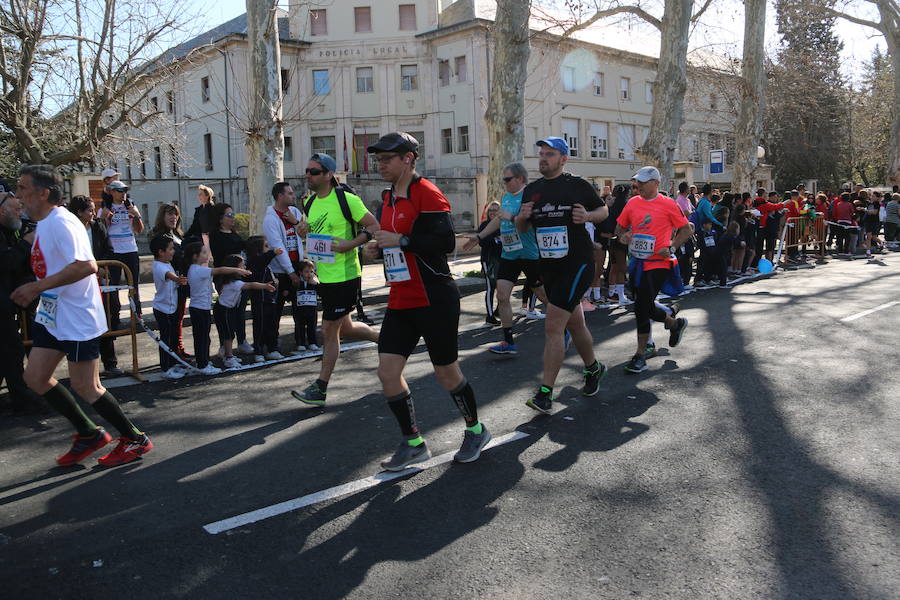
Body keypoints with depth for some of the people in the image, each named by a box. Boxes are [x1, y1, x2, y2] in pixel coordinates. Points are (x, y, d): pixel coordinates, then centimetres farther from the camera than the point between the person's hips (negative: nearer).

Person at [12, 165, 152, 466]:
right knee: (35, 377, 10)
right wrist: (35, 290, 14)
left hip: (76, 318, -10)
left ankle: (136, 439, 12)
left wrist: (37, 287, -28)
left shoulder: (60, 223, -19)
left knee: (85, 386, -4)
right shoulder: (43, 223, 13)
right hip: (51, 315, 10)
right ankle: (89, 434, 23)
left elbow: (87, 266, -32)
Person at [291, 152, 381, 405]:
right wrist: (304, 230, 0)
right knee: (344, 328, 18)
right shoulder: (309, 203, 10)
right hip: (324, 277, 8)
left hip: (344, 276, -8)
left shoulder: (346, 199, -13)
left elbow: (373, 226, -11)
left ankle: (320, 389, 8)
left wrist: (350, 244, -23)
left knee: (329, 332, -2)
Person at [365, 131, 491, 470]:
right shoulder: (388, 198, 14)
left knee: (446, 372, 5)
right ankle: (413, 443, 15)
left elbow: (446, 241, -22)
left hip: (434, 300, -8)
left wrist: (400, 240, -22)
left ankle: (475, 430, 30)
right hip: (400, 301, 8)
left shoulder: (427, 194, -12)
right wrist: (380, 247, 6)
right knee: (387, 370, 0)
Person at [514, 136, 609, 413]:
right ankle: (593, 368, 42)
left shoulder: (578, 185, -3)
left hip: (577, 263, -6)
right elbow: (521, 229, 16)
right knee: (574, 323, 19)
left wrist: (588, 216, -13)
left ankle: (545, 393, -10)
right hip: (547, 266, 6)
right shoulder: (531, 190, 10)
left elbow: (604, 209, 8)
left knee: (553, 326, -14)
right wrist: (522, 217, -7)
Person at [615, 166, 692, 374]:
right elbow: (620, 226, 17)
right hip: (637, 262, 6)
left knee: (642, 308, -10)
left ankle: (640, 356, 3)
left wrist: (672, 247, -12)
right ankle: (675, 323, 41)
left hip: (658, 263, -6)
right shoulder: (633, 202, 7)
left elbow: (686, 229, 1)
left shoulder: (667, 204, -6)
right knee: (644, 307, 13)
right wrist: (623, 235, -5)